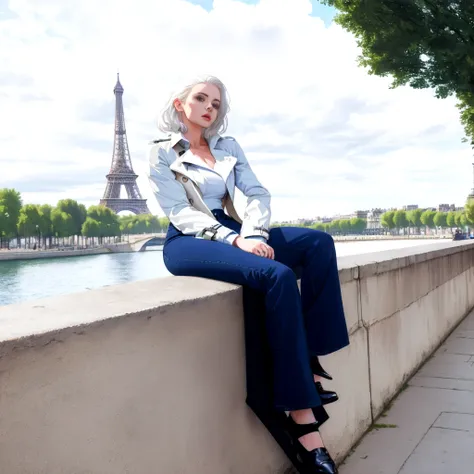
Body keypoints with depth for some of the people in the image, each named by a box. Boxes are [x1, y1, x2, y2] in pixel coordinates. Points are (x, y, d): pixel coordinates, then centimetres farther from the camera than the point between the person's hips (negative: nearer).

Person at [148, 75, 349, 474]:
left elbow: (259, 195, 7)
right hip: (189, 243, -6)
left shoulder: (228, 146, 19)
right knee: (277, 276, -32)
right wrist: (234, 240, -23)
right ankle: (299, 413, -28)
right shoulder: (162, 152, 4)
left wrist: (251, 234, -15)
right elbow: (180, 212, -9)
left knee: (319, 243, -18)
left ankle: (309, 358, -17)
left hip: (231, 233, 6)